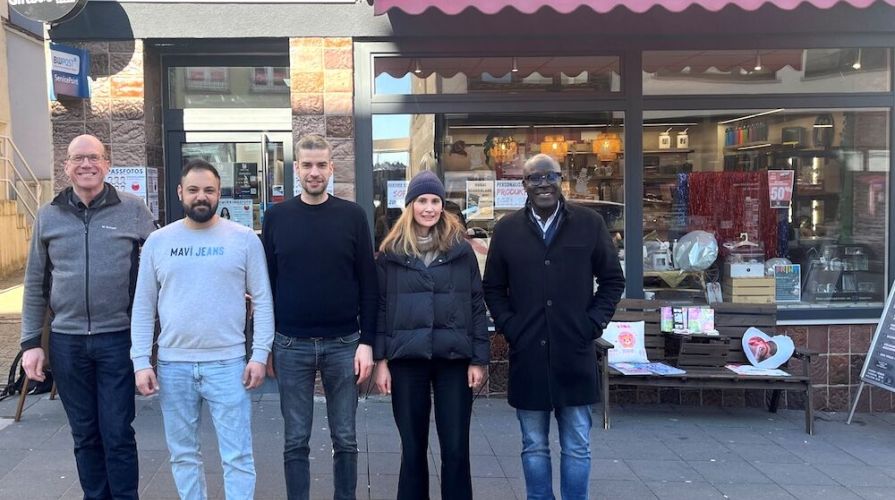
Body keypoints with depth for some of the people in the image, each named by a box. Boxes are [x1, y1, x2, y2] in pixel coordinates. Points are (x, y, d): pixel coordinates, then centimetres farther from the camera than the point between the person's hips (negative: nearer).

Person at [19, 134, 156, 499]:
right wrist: (30, 342, 4)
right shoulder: (48, 215, 5)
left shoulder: (133, 210, -2)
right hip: (66, 342, 3)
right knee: (85, 434, 13)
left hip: (118, 339, -2)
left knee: (117, 433, 3)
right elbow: (35, 285, 9)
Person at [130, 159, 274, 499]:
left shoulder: (244, 239, -1)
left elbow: (262, 301, -1)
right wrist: (141, 362, 0)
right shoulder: (158, 242, 5)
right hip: (173, 365, 3)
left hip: (228, 363, -2)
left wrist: (260, 355, -8)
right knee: (183, 453, 15)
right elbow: (143, 307, 6)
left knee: (237, 456, 2)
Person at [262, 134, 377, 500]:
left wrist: (367, 342, -6)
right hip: (291, 346, 0)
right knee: (296, 440, 8)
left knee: (345, 438, 10)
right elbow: (266, 284, 6)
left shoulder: (352, 216, 0)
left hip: (343, 344, 0)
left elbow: (368, 285, 0)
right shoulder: (276, 217, 3)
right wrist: (266, 344, 4)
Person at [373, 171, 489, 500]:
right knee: (413, 447, 10)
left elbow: (477, 305, 3)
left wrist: (479, 359, -2)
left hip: (454, 358, 0)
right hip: (407, 359, 1)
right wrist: (381, 360, -2)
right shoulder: (391, 252, 4)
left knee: (456, 448, 4)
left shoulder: (461, 249, 4)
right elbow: (380, 308, 4)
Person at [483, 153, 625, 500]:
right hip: (527, 354, 1)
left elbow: (613, 280, 7)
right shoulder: (507, 229, 5)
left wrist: (593, 324, -3)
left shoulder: (590, 223, 2)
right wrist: (509, 328, -2)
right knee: (534, 446, 11)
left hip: (575, 352, -1)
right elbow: (493, 288, 11)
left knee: (577, 446, 7)